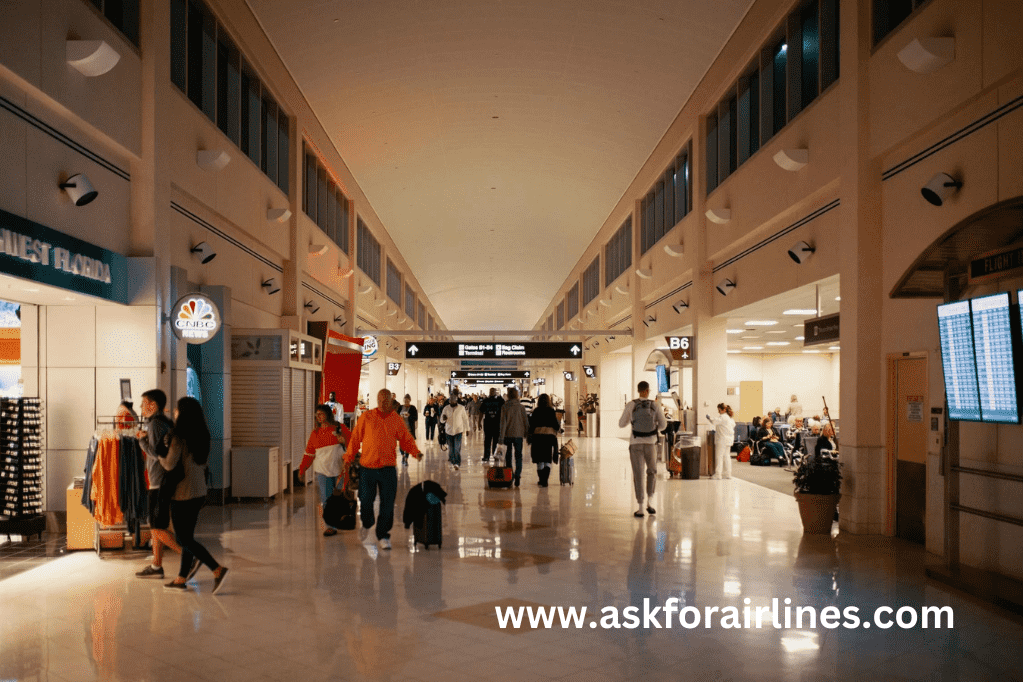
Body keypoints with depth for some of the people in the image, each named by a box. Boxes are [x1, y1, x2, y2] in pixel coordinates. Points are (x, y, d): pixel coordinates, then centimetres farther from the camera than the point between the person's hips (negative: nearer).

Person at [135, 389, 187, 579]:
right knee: (156, 527, 16)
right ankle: (156, 566, 21)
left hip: (160, 483, -10)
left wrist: (142, 440, -9)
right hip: (162, 483, 10)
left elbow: (156, 453, -22)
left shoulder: (155, 424, -14)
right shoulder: (167, 422, 14)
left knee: (157, 529, -7)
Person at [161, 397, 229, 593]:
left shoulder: (179, 437, -17)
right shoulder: (202, 436, 5)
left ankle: (218, 569, -11)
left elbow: (169, 464, -21)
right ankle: (181, 579, 22)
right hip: (199, 491, 8)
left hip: (183, 494, -8)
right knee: (187, 536, 16)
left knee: (183, 539, 0)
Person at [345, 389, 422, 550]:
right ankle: (367, 523, 39)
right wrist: (349, 457, 2)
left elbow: (406, 440, 7)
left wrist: (416, 452, -11)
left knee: (387, 504, -2)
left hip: (388, 468, 0)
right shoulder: (366, 417, 1)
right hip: (367, 467, 0)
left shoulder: (397, 420, 3)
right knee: (366, 500, 7)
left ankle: (383, 536, 12)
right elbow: (355, 438, 5)